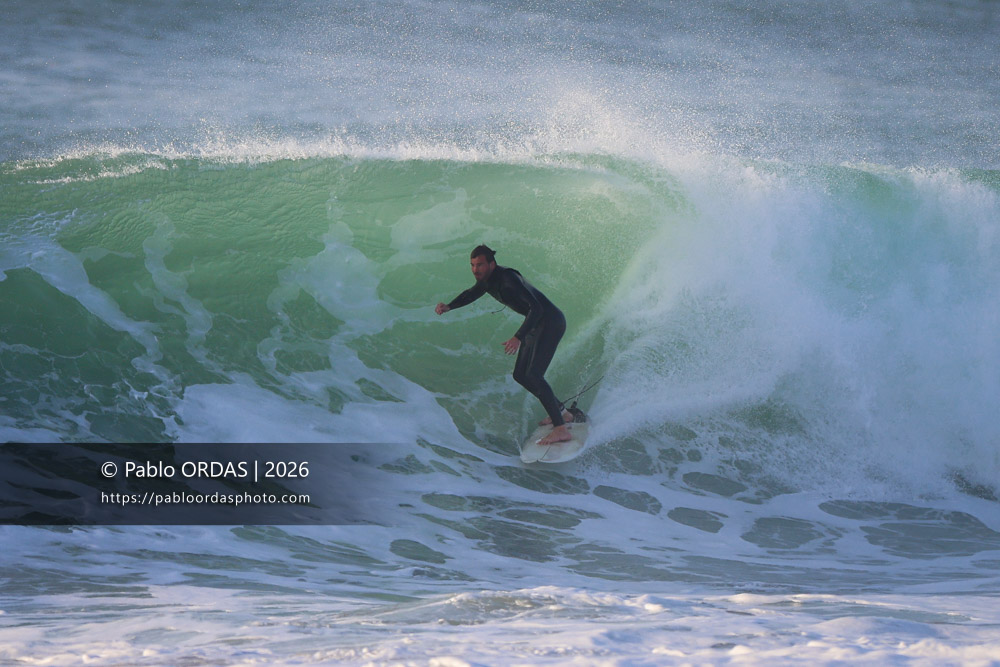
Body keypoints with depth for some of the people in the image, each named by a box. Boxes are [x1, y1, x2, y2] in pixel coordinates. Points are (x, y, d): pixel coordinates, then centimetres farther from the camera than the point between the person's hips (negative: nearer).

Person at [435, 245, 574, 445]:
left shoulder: (507, 279, -26)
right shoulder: (487, 280, 4)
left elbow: (536, 307, -33)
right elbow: (471, 294, 26)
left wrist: (518, 337, -43)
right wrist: (449, 306, 7)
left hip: (550, 322, -10)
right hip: (535, 324, 10)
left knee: (533, 376, -22)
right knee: (520, 375, 13)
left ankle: (561, 429, -26)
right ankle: (560, 411, 26)